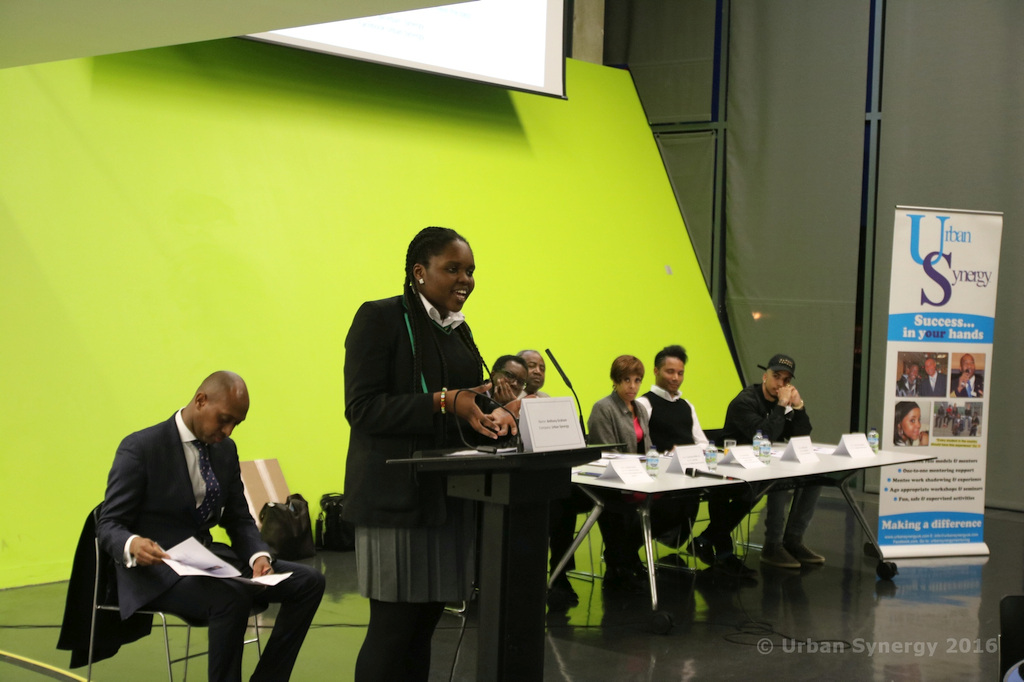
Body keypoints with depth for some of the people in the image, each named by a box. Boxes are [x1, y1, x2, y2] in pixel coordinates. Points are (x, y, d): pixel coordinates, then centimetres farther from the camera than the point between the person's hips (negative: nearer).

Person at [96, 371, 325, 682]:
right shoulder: (140, 448, -13)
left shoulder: (226, 449, 8)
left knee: (308, 581, -7)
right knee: (232, 597, -36)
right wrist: (132, 545, -36)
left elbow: (239, 519, 12)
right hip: (155, 570, -7)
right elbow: (108, 526, -12)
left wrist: (258, 555, -10)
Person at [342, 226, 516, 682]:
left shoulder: (458, 330, 17)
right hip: (397, 495, -7)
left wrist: (490, 416, -1)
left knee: (426, 621, 9)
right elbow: (362, 407, -15)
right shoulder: (380, 318, -6)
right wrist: (442, 402, -22)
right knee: (393, 625, -5)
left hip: (448, 493, 7)